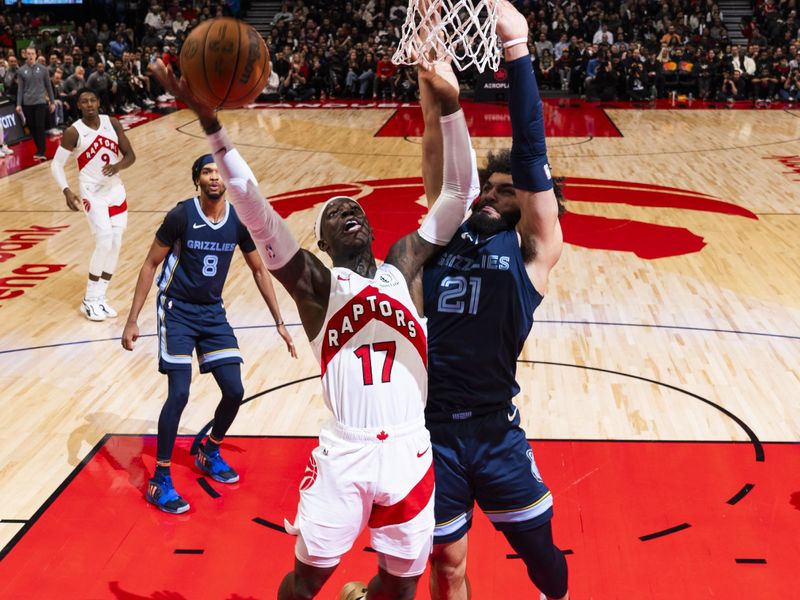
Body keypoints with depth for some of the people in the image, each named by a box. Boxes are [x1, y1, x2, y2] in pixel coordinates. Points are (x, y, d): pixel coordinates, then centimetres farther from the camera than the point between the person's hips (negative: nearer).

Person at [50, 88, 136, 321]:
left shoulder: (112, 123, -2)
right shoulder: (73, 132, -13)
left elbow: (130, 155, 2)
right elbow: (56, 165, -9)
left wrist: (118, 166, -20)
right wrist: (66, 191, -24)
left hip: (116, 190, 5)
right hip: (93, 194, -5)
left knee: (116, 244, 3)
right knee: (104, 242, -17)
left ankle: (100, 298, 15)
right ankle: (89, 300, -3)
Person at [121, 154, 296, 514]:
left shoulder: (239, 221, -5)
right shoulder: (181, 215, -16)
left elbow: (259, 270, 7)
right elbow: (151, 264, -8)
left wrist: (279, 322, 7)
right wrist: (132, 320, -12)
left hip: (213, 312, 5)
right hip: (177, 310, -4)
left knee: (234, 391, 1)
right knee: (179, 394, -13)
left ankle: (209, 453, 29)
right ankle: (160, 481, 1)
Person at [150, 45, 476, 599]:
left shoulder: (403, 267, 9)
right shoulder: (316, 282, 1)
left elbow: (459, 193, 4)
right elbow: (256, 211, -12)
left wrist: (450, 106, -9)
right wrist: (210, 122, -22)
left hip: (411, 454, 3)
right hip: (344, 456, -3)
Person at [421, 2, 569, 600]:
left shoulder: (532, 249, -2)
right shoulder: (449, 233, 7)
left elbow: (532, 151, -11)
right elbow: (439, 154, 2)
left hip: (495, 433, -2)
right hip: (430, 430, 2)